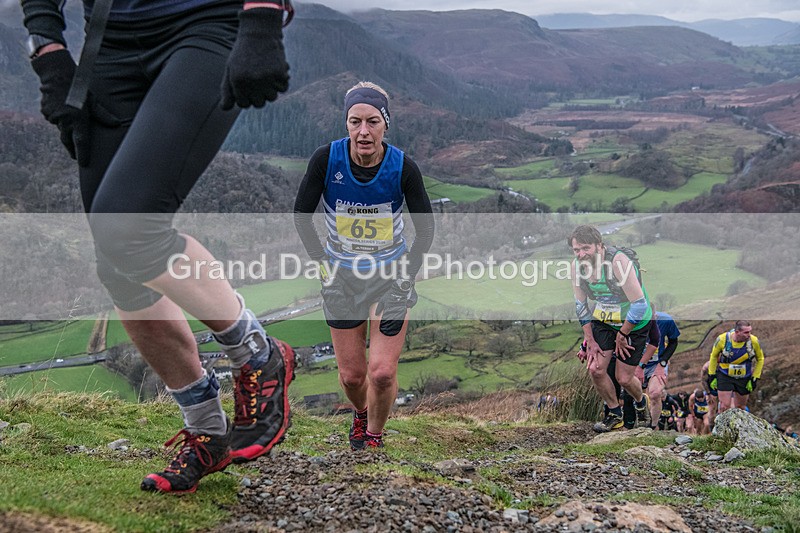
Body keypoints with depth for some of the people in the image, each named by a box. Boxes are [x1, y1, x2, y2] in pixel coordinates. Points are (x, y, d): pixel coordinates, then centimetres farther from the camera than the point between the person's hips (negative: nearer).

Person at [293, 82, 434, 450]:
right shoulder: (327, 158, -16)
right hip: (341, 277, 1)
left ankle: (374, 434, 20)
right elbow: (302, 213, -1)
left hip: (391, 277, -1)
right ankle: (361, 412, 42)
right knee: (351, 374, 7)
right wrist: (322, 262, -4)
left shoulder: (403, 167, -16)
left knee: (382, 372, -9)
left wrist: (407, 272, -7)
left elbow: (426, 228, -3)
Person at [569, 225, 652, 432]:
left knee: (624, 378, -1)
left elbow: (640, 305, -27)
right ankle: (615, 415, 17)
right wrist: (590, 340, -1)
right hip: (604, 320, 5)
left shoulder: (618, 261, -31)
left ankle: (641, 402, 34)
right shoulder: (577, 266, -12)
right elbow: (581, 305, 2)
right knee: (595, 369, -7)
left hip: (633, 322, -5)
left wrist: (622, 335, -16)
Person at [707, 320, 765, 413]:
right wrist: (711, 376, 0)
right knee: (725, 407, -6)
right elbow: (714, 356, -1)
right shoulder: (723, 339, -20)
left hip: (744, 378, 1)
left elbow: (760, 359, 1)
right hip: (724, 377, -1)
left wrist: (755, 378, -3)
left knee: (741, 408, 11)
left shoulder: (754, 341, -18)